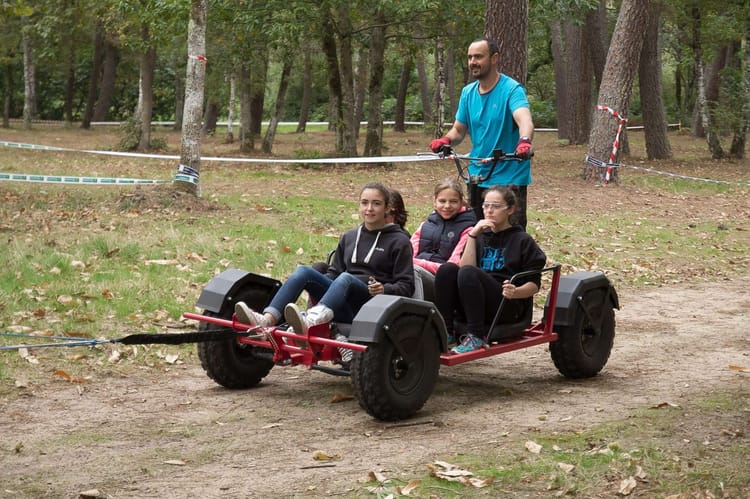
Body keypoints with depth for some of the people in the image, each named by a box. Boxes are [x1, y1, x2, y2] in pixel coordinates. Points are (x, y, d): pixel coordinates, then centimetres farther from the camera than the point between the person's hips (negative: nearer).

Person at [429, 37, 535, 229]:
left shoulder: (512, 89, -12)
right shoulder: (468, 92, 7)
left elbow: (524, 120, -30)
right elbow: (459, 130, 14)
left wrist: (525, 141, -52)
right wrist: (445, 140, -10)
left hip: (510, 177, -6)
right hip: (477, 176, 6)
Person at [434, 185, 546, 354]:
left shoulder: (522, 240, 7)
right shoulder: (480, 237, 20)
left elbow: (534, 284, -1)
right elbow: (464, 266, 2)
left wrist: (515, 292, -21)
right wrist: (472, 236, -5)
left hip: (509, 307, -4)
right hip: (473, 307, 4)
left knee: (469, 272, -29)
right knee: (446, 269, -20)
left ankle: (476, 337, -30)